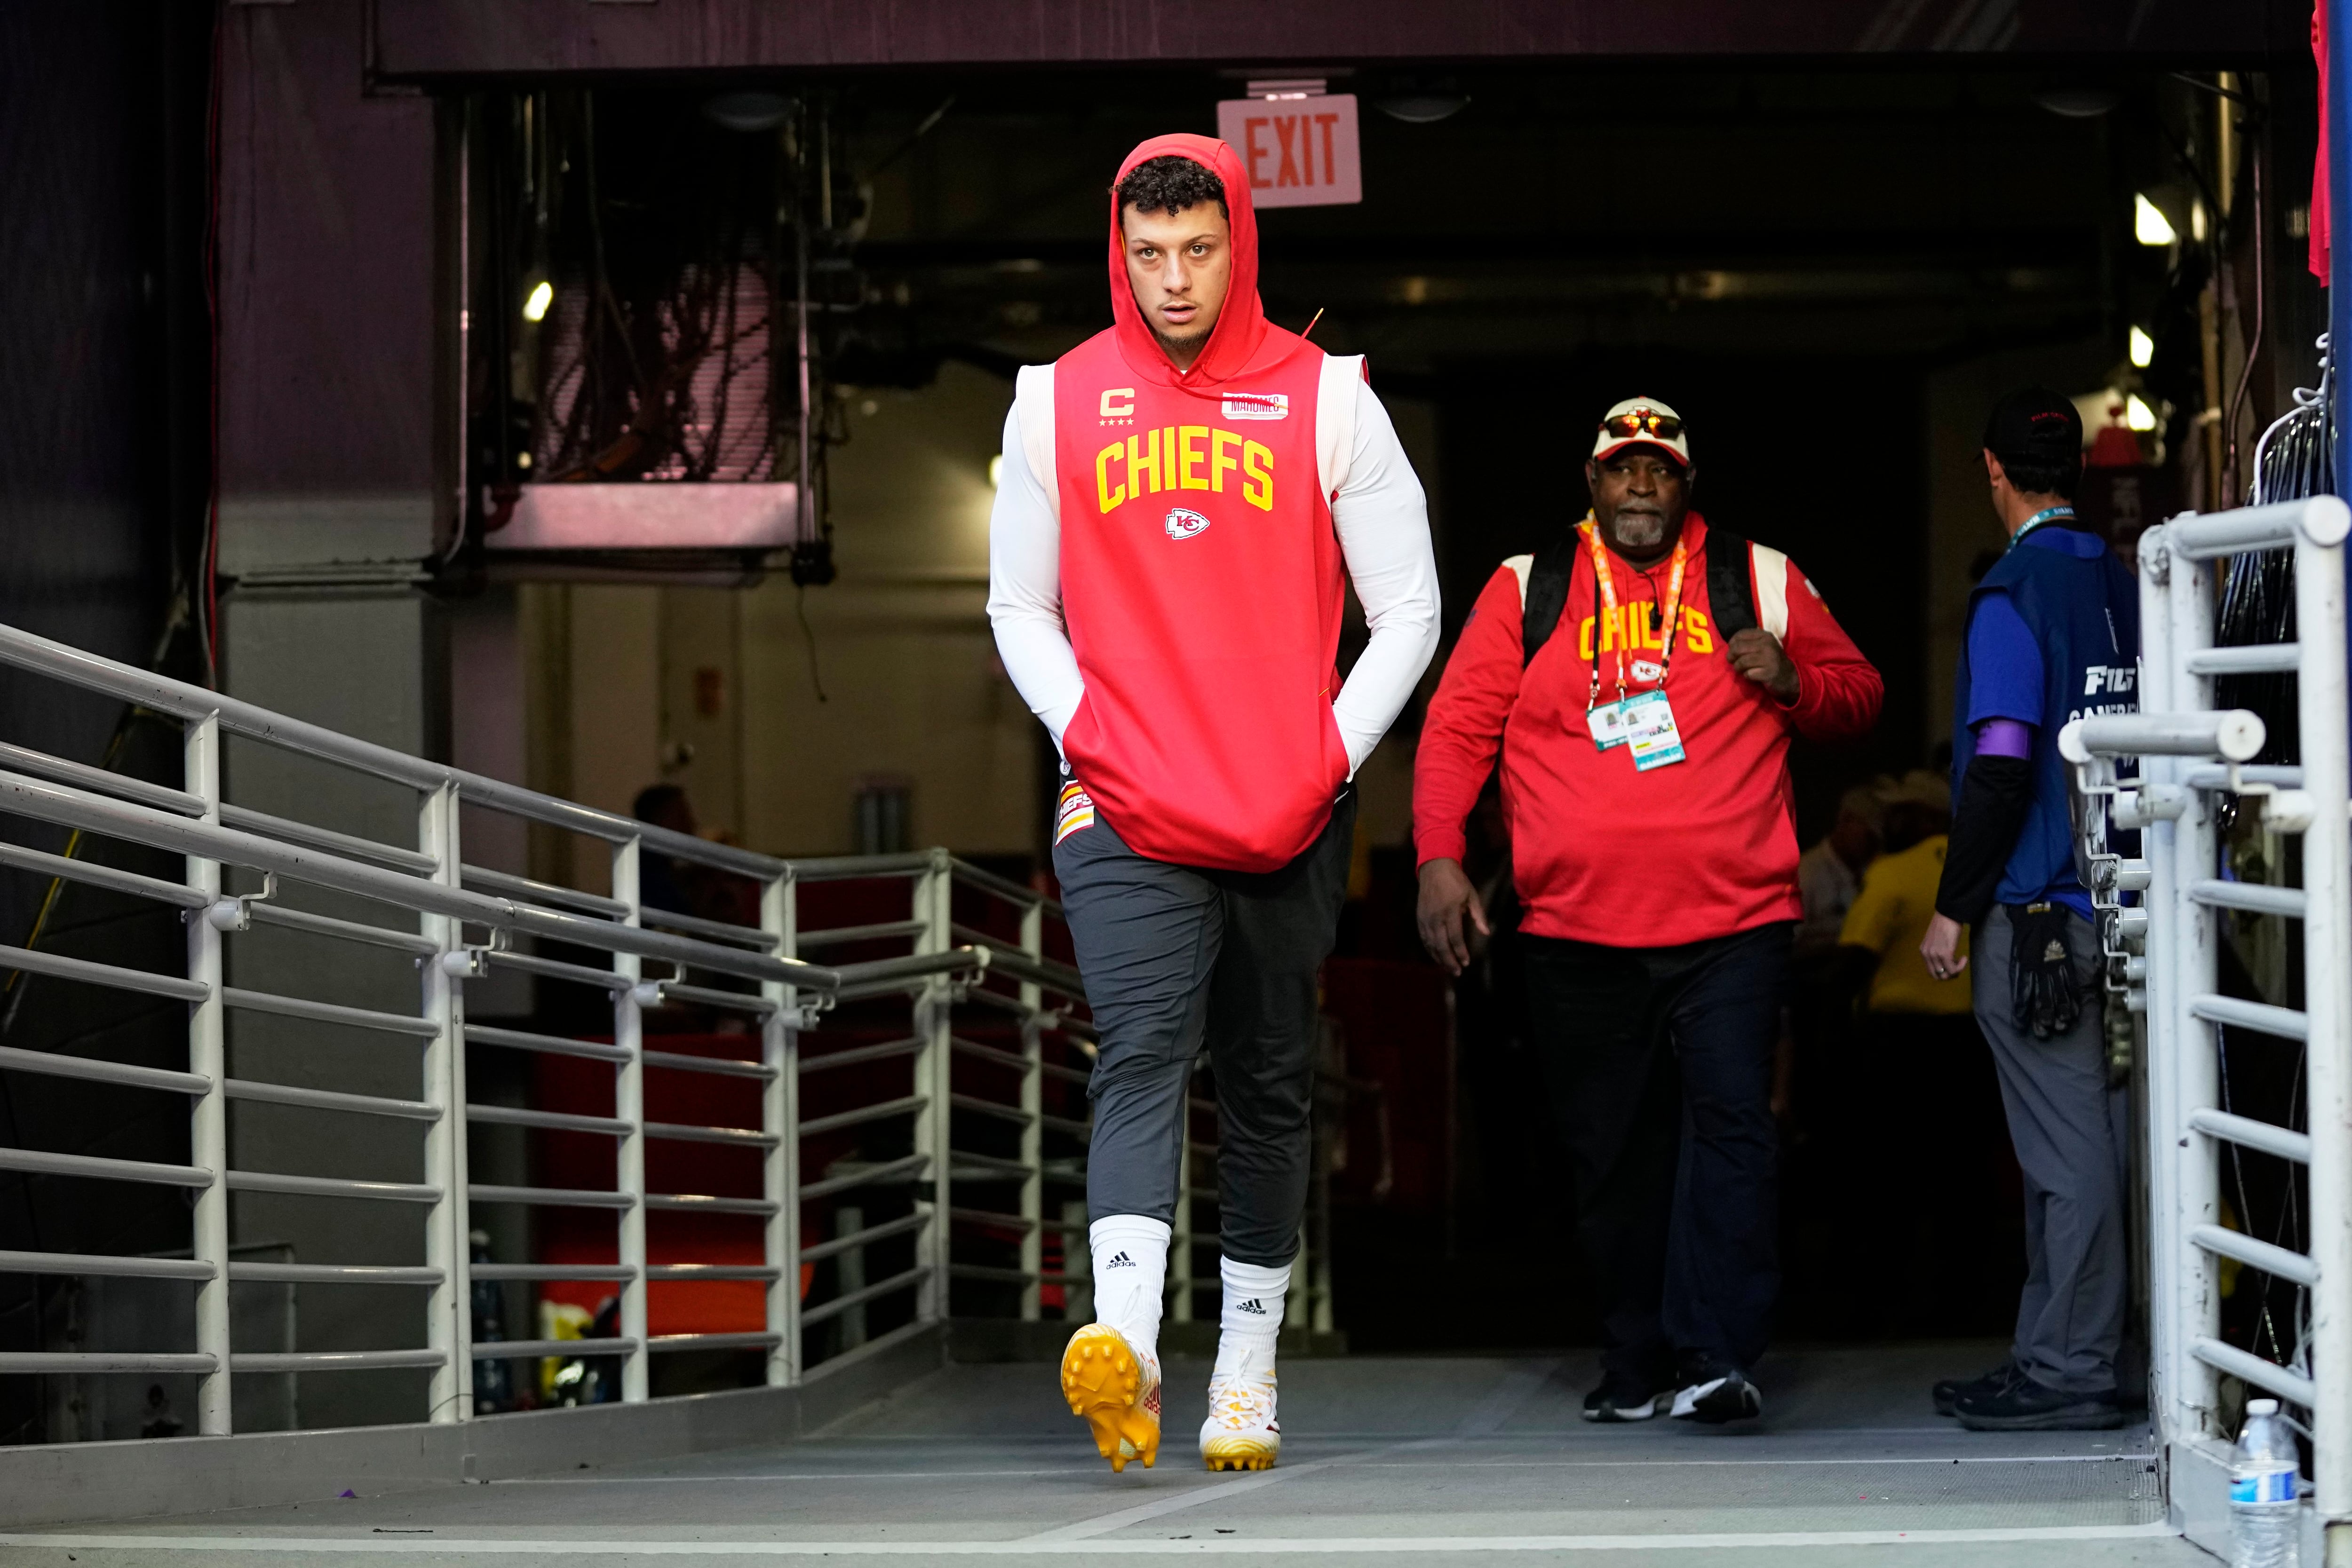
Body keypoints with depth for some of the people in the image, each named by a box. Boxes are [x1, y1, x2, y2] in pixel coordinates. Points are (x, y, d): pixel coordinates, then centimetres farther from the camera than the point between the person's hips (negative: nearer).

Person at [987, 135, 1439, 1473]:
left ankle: (1250, 1364, 18)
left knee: (1270, 1086, 8)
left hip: (1292, 814, 1)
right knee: (1143, 1054, -19)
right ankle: (1123, 1341, -34)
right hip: (1124, 811, -1)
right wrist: (1088, 733, -3)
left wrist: (1330, 757, -5)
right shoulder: (1059, 400, 7)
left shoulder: (1325, 396, 4)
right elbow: (1020, 606, 13)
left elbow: (1409, 608, 5)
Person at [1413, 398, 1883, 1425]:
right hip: (1577, 928, 1)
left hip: (1731, 925, -1)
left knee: (1730, 1123, -15)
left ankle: (1717, 1357, -18)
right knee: (1611, 1153, 7)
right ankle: (1635, 1360, 19)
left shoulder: (1759, 581, 10)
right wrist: (1439, 858, -4)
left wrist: (1792, 682, -6)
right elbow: (1457, 727, 8)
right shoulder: (1527, 590, 10)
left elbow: (1858, 694, 15)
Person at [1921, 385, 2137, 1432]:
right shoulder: (2121, 587, 11)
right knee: (2070, 1139, 12)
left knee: (2066, 1145, -6)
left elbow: (2002, 767, -17)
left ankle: (2071, 1371, -3)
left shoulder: (2014, 595, -12)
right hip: (2111, 901, 8)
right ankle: (2050, 1354, 17)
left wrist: (1954, 907, -10)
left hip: (2036, 909, -8)